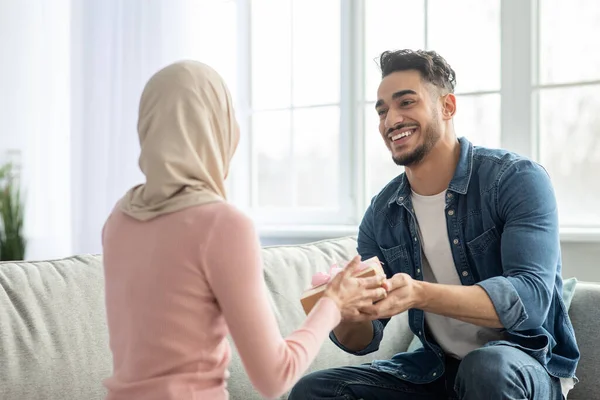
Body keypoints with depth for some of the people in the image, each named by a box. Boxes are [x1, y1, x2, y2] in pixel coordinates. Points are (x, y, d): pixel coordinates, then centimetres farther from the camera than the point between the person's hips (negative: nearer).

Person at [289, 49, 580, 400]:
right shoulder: (381, 214, 0)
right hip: (435, 370, 5)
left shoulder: (516, 179, -15)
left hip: (524, 363, -4)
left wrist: (419, 295, -42)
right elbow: (363, 340, -1)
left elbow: (531, 296, -27)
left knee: (488, 368, -37)